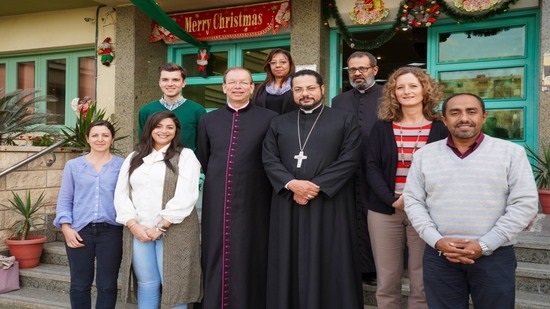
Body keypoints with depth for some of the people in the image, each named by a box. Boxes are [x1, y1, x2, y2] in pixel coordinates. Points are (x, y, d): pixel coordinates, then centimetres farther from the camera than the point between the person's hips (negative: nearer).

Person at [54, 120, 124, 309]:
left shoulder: (122, 165, 4)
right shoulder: (73, 165, 7)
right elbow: (64, 200, 7)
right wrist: (66, 228, -4)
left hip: (111, 231, -1)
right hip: (79, 231, 1)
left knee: (107, 285, 7)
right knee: (79, 285, 9)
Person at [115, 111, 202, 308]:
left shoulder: (185, 156, 2)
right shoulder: (133, 158, 16)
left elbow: (185, 196, -9)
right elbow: (121, 194, 9)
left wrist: (160, 227, -13)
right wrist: (133, 225, -6)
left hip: (173, 231, -3)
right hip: (138, 231, 4)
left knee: (173, 284, 0)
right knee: (146, 284, 8)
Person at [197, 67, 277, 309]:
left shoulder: (269, 119, -1)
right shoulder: (208, 120, 9)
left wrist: (251, 181, 5)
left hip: (252, 201, -2)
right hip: (217, 201, 3)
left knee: (249, 259, 5)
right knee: (216, 257, 10)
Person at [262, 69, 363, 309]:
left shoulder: (345, 120, 4)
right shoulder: (279, 123, 14)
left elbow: (349, 159, -7)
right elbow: (269, 159, 4)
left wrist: (317, 187, -14)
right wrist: (292, 184, -13)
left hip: (329, 204, -3)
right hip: (287, 205, 3)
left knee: (329, 265, 2)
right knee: (290, 264, 7)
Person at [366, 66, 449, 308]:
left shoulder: (440, 128, 3)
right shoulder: (381, 127, 7)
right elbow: (372, 168, 1)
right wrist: (393, 200, -14)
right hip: (385, 210, 1)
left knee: (422, 282, 4)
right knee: (387, 280, 7)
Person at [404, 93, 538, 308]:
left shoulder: (511, 153, 0)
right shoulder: (424, 155, 6)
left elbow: (524, 204, -5)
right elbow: (413, 201, 5)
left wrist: (484, 245, -12)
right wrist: (436, 241, -10)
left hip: (495, 256, -1)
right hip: (439, 256, 2)